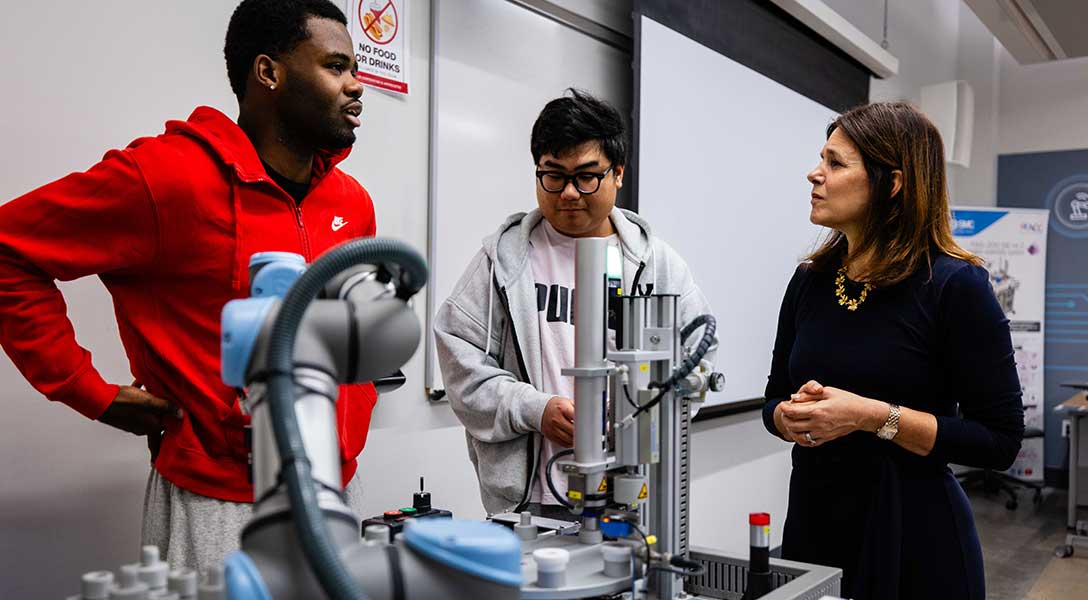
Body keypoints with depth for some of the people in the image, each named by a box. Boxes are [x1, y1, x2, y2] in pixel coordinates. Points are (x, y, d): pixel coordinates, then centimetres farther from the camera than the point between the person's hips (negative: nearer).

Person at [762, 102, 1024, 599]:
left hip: (913, 536, -4)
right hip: (814, 521, 5)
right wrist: (792, 418, -11)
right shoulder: (809, 280, 2)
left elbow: (1000, 440, -13)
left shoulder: (955, 285, -13)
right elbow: (776, 398, 11)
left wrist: (875, 417, -22)